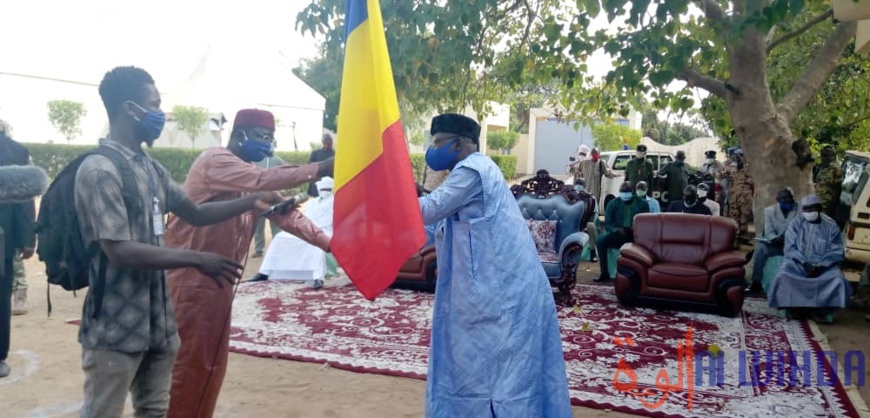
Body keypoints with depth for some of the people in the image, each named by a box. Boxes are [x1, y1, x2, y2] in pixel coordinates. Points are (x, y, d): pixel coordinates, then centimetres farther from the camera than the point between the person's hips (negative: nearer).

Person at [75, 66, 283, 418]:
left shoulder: (151, 168, 9)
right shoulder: (99, 170, -17)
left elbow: (195, 213, 17)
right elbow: (119, 251, -23)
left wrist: (252, 202, 8)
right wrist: (198, 261, -22)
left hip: (156, 318, 8)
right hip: (116, 327, -8)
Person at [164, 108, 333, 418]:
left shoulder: (248, 173, 13)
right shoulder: (215, 160, -14)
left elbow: (283, 213, 7)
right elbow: (263, 180, -30)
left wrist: (327, 243, -2)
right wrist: (319, 169, -31)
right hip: (190, 277, -9)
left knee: (212, 361, 14)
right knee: (188, 361, -2)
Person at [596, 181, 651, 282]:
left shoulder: (642, 203, 4)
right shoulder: (613, 203, 6)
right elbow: (607, 224, 2)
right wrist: (618, 230, -20)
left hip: (636, 236, -1)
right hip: (618, 235, 1)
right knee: (600, 240, -28)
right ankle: (604, 273, -19)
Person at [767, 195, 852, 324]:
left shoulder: (831, 226, 2)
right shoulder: (796, 224, 2)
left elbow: (836, 251, -2)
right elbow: (790, 248, -3)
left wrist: (821, 266, -17)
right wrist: (804, 263, -17)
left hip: (824, 266, 1)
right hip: (798, 262, 0)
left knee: (838, 279, -28)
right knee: (784, 275, -29)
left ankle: (820, 308, -13)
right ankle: (794, 307, -9)